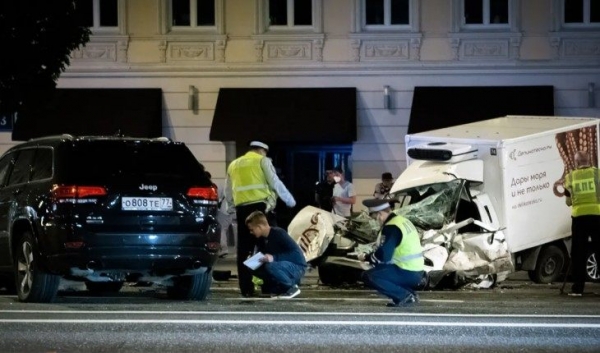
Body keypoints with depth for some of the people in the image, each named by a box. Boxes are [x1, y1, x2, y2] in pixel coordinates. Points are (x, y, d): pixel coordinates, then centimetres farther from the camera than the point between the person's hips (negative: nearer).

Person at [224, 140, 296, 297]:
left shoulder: (233, 165, 20)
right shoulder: (262, 161, 5)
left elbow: (228, 192, 21)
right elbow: (275, 183, 0)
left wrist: (232, 208, 33)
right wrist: (290, 200, 9)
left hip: (242, 209, 4)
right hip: (261, 206, -4)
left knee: (244, 249, 6)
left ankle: (246, 288, 4)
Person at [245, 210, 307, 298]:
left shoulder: (278, 234, -20)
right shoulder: (261, 239, 5)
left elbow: (296, 253, -26)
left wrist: (274, 258, -33)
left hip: (297, 267, -9)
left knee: (270, 266, -34)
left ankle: (292, 287, -13)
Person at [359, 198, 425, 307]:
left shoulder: (391, 228, -18)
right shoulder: (403, 221, 12)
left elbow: (382, 256, -22)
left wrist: (366, 257, -4)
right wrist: (371, 256, 15)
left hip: (407, 274, -10)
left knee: (368, 276, -11)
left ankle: (405, 296, -10)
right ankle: (410, 293, 13)